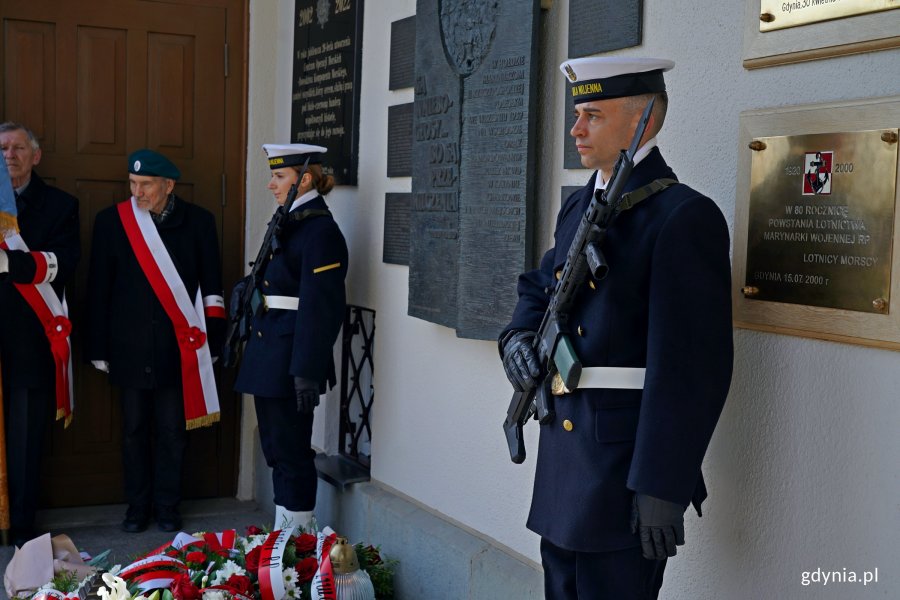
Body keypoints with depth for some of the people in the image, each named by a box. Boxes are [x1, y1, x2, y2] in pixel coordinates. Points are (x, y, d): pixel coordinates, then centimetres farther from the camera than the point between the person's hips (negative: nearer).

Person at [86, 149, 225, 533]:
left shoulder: (198, 222, 0)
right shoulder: (111, 221, 0)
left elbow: (212, 288, 4)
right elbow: (98, 290, 3)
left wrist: (211, 343, 1)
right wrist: (99, 349, 2)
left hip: (179, 348, 0)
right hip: (129, 349, 1)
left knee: (172, 432, 7)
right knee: (134, 431, 9)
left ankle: (167, 506, 20)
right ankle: (137, 506, 23)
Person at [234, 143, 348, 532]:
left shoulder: (321, 231, -15)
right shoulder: (288, 224, 14)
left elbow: (321, 308, -20)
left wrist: (307, 371, -23)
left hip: (291, 360, -10)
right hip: (270, 358, 10)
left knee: (292, 452, -1)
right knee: (277, 449, 16)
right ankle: (283, 534, 28)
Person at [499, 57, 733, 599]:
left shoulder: (685, 217, -15)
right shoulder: (578, 208, 11)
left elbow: (695, 367, -19)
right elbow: (541, 286, 28)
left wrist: (662, 489, -21)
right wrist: (519, 336, 5)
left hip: (627, 464, -8)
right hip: (564, 457, 8)